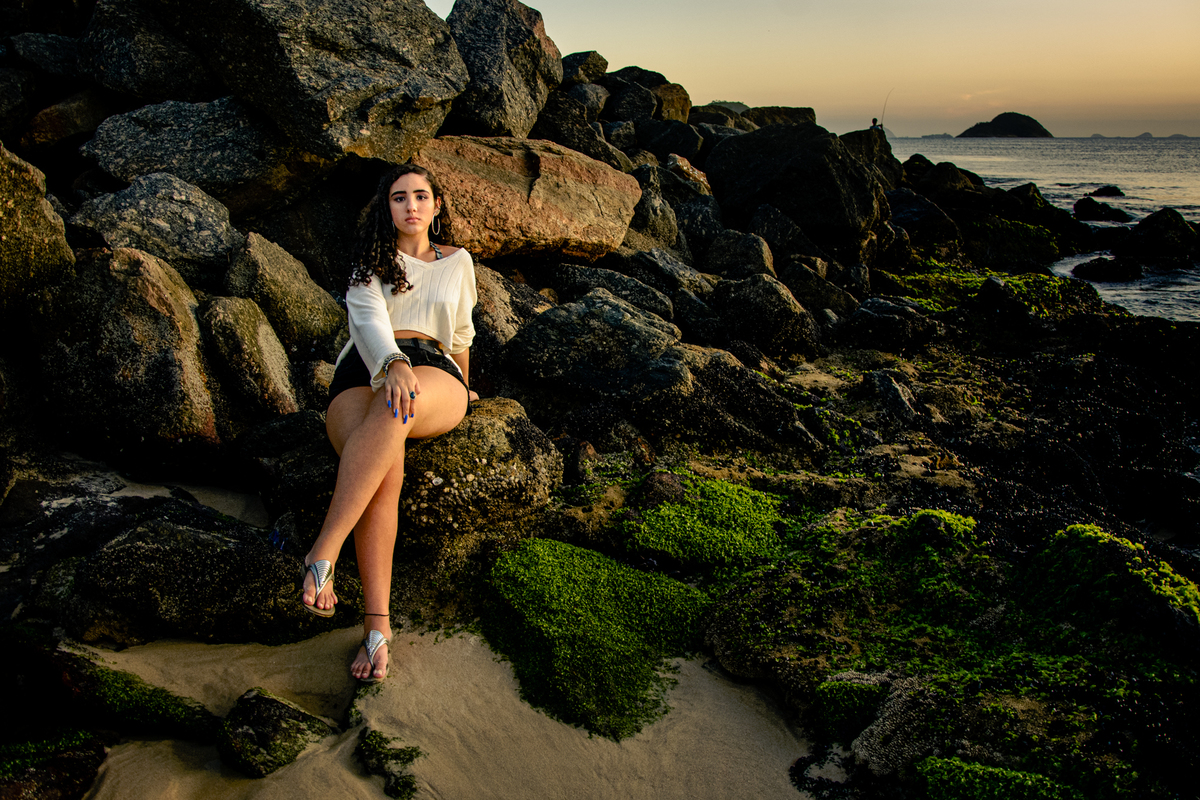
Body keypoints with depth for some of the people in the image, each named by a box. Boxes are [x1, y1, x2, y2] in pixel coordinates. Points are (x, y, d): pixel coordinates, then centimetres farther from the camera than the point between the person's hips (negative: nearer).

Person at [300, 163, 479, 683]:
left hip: (433, 373, 0)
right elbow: (369, 318, -3)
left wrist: (462, 387, 46)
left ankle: (323, 555, -48)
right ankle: (377, 627, -41)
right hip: (364, 370, 0)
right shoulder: (370, 261, 18)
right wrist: (393, 363, -25)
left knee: (394, 408, -41)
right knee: (386, 471, -35)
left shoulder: (457, 262, 25)